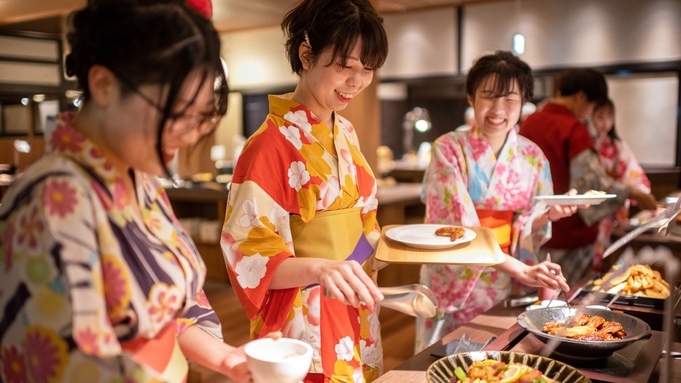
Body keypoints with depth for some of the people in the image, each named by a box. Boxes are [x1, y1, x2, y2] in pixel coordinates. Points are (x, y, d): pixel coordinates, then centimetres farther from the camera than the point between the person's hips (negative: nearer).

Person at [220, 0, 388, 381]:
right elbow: (250, 255, -22)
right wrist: (318, 268, -37)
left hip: (356, 312, 8)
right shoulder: (272, 143, -20)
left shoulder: (346, 133, 4)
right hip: (305, 324, -7)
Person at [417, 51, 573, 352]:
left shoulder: (532, 157, 0)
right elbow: (460, 227, -21)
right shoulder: (449, 149, -12)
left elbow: (528, 229, 4)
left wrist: (548, 215, -18)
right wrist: (520, 269, -30)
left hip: (506, 286, 3)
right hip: (454, 284, -3)